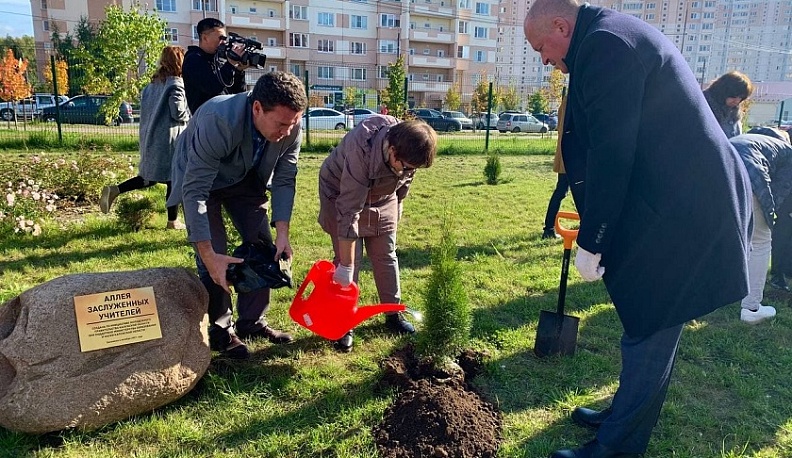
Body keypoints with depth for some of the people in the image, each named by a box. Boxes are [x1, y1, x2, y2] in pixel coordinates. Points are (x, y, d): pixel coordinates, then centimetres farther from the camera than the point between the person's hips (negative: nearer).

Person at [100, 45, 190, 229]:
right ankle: (173, 221, 9)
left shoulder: (153, 82, 12)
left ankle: (114, 190, 4)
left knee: (150, 177, 18)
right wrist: (190, 116, 2)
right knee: (174, 179, 3)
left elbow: (143, 101, 17)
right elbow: (178, 112, -17)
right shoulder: (176, 84, -12)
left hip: (151, 137, 8)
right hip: (169, 138, -8)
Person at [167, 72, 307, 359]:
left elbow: (284, 180, -14)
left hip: (245, 179, 5)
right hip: (199, 178, -4)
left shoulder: (290, 127, -26)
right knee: (215, 256, -11)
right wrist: (208, 255, -39)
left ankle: (252, 321, 17)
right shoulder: (217, 121, -41)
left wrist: (282, 232, -23)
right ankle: (220, 330, 10)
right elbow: (195, 192, -37)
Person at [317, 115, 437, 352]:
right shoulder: (361, 150, -41)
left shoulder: (408, 149, -24)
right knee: (350, 259, -8)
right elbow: (349, 210, -38)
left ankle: (393, 313, 22)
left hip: (382, 198, 5)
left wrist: (397, 207, 14)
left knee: (386, 255, 7)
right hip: (341, 194, -5)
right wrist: (345, 266, -34)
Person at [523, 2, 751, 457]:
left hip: (680, 216, -10)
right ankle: (628, 413, 38)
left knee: (647, 332, 2)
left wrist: (590, 242, -13)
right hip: (691, 202, 10)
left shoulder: (604, 43, -16)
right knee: (652, 327, 21)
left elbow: (609, 157, -21)